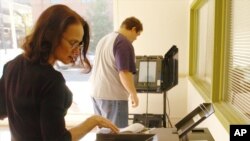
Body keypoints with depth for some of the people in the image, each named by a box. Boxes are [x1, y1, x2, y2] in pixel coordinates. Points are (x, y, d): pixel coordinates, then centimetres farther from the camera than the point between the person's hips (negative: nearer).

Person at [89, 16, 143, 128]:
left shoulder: (104, 39, 15)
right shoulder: (124, 43, -13)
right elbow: (124, 72, -20)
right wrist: (134, 94, -10)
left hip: (96, 92, 9)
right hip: (112, 95, -9)